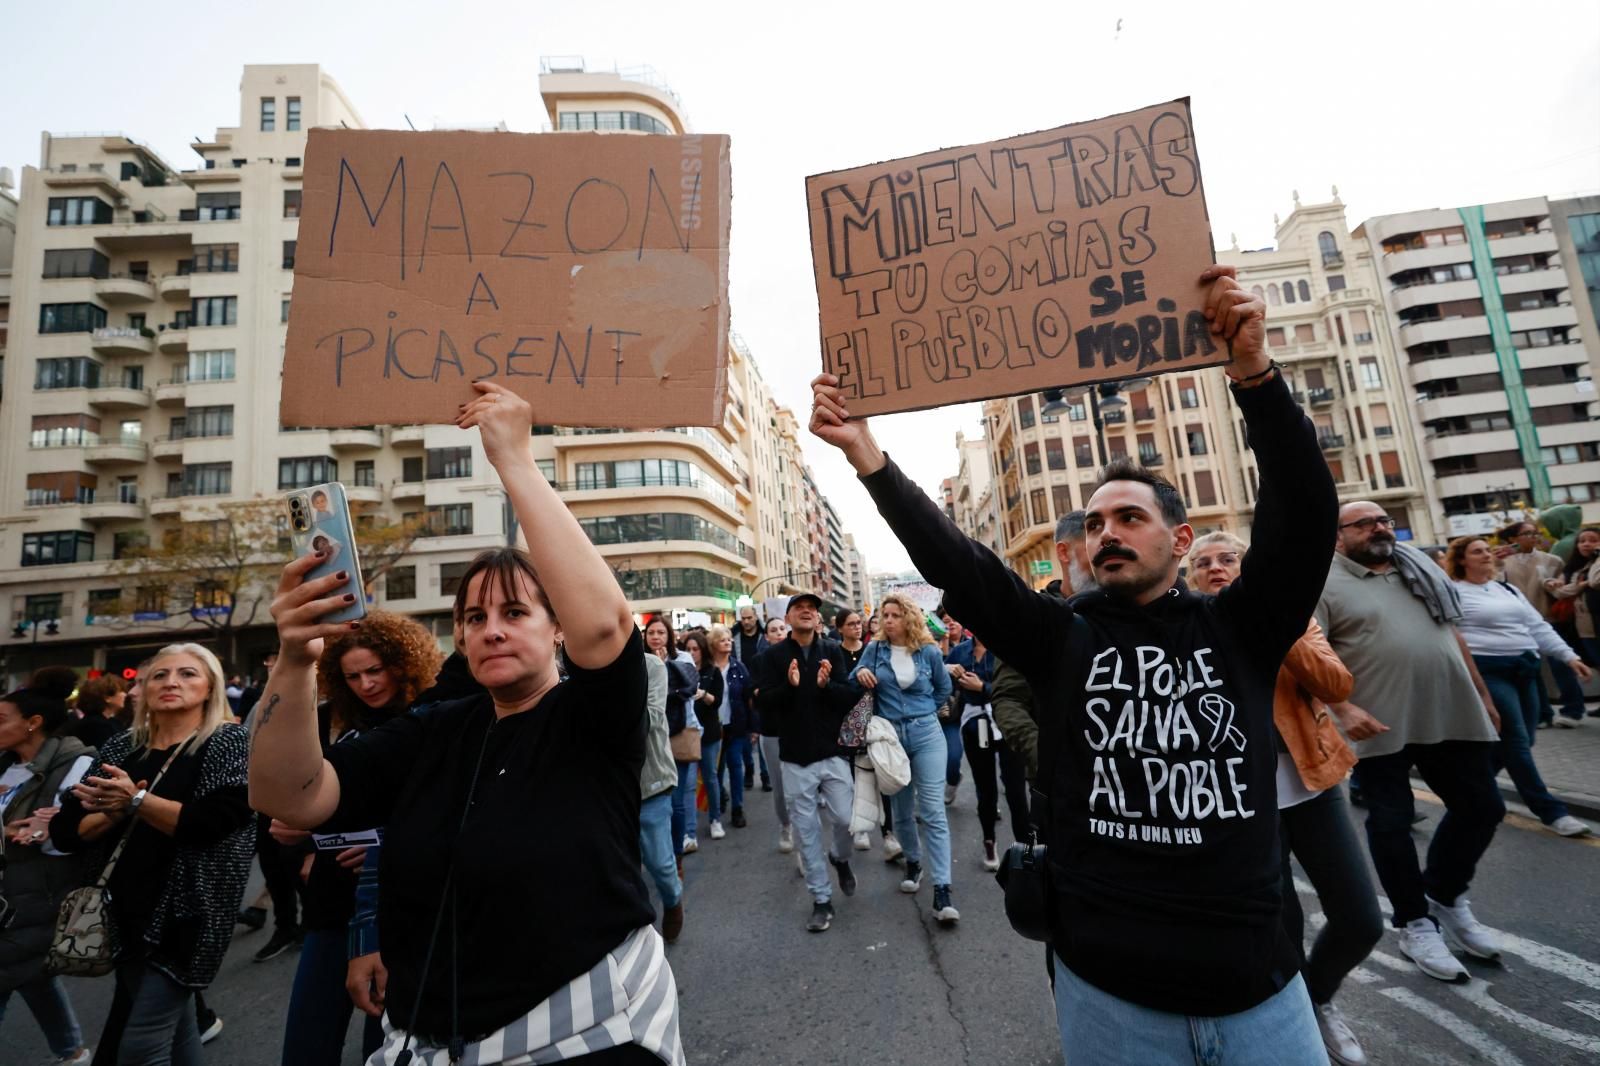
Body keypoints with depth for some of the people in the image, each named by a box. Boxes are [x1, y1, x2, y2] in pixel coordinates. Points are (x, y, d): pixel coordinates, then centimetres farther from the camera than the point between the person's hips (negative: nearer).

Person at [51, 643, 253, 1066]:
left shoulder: (229, 742, -10)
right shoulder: (120, 747, 6)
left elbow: (218, 823, -22)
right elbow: (65, 831, 3)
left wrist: (137, 800, -22)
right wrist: (114, 812, -15)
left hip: (186, 914, -6)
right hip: (127, 911, 6)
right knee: (174, 1027, 19)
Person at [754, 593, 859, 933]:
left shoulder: (833, 651, 0)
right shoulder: (773, 655, -3)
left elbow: (852, 695, -5)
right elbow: (762, 701, -8)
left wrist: (827, 685, -24)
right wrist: (789, 686, -25)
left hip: (833, 751, 1)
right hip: (795, 757, 0)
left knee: (845, 819, 4)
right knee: (807, 831, 7)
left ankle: (840, 857, 39)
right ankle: (821, 900, 24)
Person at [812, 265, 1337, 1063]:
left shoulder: (1240, 629, -2)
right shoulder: (1058, 637, -5)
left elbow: (1304, 509, -14)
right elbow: (950, 559, -13)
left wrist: (1253, 372, -25)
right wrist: (865, 454, -20)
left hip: (1258, 982, 1)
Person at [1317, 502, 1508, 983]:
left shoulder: (1422, 568, 12)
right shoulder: (1326, 584, -10)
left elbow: (1452, 636, 18)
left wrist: (1483, 696, 17)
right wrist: (1344, 708, -24)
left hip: (1453, 714, 7)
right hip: (1382, 726, -6)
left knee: (1482, 807, 14)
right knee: (1391, 824, 4)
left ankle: (1443, 894, 36)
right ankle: (1413, 921, 23)